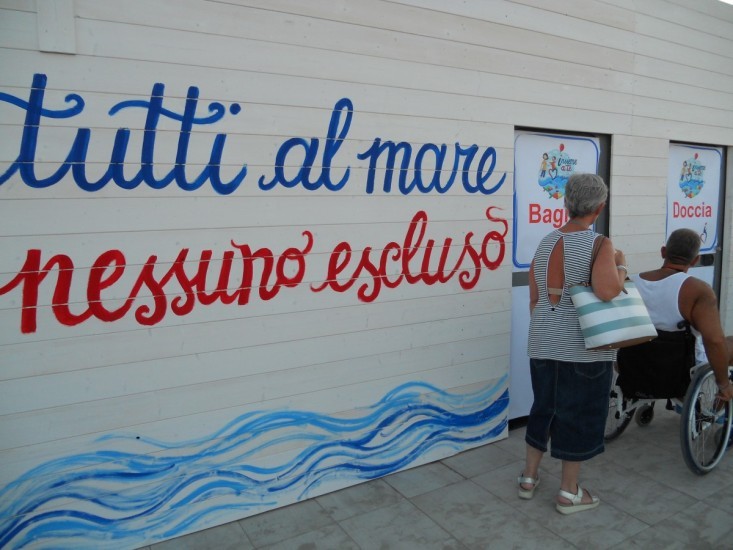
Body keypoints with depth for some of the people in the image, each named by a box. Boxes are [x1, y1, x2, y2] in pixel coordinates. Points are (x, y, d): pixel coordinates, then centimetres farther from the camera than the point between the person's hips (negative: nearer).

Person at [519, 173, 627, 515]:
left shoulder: (545, 243, 4)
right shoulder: (599, 244, -13)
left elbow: (533, 298, 8)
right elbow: (607, 291, -28)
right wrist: (621, 265, -8)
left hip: (543, 344, 6)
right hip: (584, 347, -5)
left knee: (543, 408, 19)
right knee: (579, 415, 9)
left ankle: (529, 477, 31)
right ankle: (569, 493, 21)